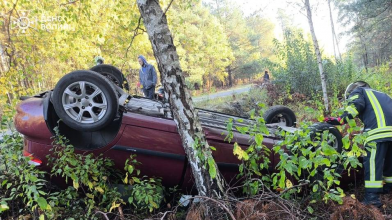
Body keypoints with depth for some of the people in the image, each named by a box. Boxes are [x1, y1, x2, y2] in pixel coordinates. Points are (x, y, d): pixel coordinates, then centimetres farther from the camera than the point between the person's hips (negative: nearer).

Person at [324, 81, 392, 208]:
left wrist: (340, 120, -9)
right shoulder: (379, 94, 39)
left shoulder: (357, 92, 17)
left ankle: (372, 198, -16)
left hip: (380, 129, -8)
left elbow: (356, 105, -5)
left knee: (372, 163, -11)